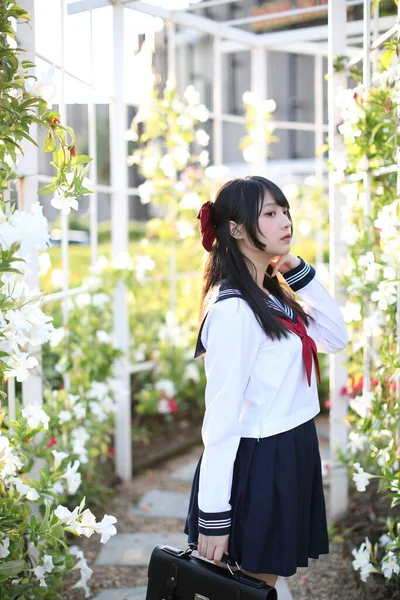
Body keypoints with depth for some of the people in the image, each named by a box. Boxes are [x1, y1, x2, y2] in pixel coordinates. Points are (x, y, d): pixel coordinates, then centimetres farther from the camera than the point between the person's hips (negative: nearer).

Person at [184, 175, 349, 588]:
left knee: (264, 582, 18)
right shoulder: (233, 309, -20)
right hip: (259, 462, -9)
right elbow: (222, 415, -22)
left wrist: (299, 272, 2)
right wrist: (213, 514, -21)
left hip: (292, 455, 9)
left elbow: (336, 338, 11)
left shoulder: (272, 296, 8)